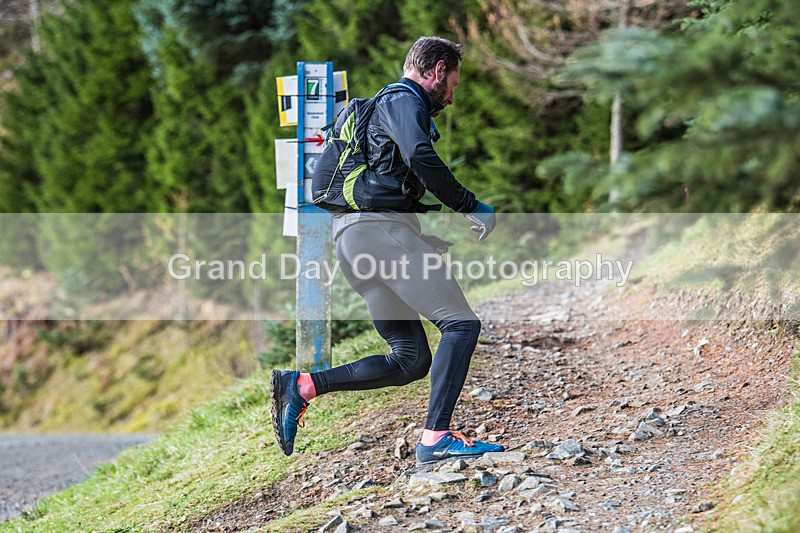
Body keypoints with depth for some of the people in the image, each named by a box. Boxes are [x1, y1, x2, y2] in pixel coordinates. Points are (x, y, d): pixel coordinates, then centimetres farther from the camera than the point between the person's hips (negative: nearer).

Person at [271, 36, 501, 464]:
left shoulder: (391, 103, 32)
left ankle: (300, 385, 3)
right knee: (461, 324, -12)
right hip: (382, 228, -10)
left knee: (411, 360, 7)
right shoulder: (403, 99, 0)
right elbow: (422, 160, -19)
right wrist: (471, 207, -11)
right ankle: (436, 437, -20)